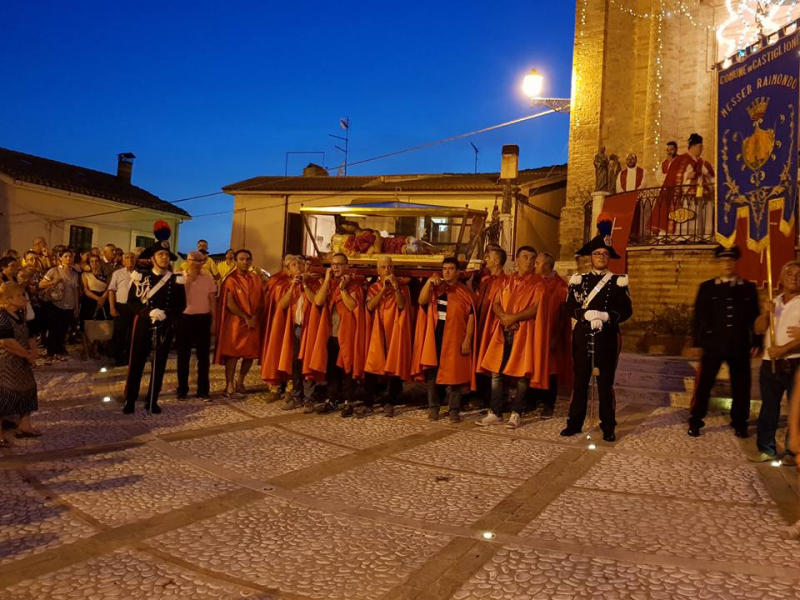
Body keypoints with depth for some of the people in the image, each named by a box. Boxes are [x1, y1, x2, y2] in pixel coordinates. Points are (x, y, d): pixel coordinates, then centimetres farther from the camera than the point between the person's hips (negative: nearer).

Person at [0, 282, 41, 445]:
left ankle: (24, 426, 28)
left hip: (21, 363, 10)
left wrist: (33, 353, -9)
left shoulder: (20, 314, 9)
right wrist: (28, 355, -16)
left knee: (27, 390, 16)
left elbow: (28, 337, 11)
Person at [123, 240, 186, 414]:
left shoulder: (176, 280, 4)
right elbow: (132, 301, -1)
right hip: (143, 325, -1)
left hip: (165, 327, 1)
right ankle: (130, 400, 12)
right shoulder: (141, 277, 3)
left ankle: (152, 401, 18)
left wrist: (166, 315, -14)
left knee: (159, 364, 7)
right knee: (136, 362, 2)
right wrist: (149, 312, -16)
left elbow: (181, 305, 3)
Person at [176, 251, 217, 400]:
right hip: (184, 318, -1)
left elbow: (212, 300, 8)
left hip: (203, 318, 2)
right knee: (183, 355, 6)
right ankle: (182, 389, 16)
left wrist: (213, 320, 3)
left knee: (204, 355, 6)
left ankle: (203, 390, 14)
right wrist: (189, 279, -13)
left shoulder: (208, 278, 5)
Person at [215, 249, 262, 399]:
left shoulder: (256, 279, 11)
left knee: (251, 354, 6)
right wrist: (246, 318, -15)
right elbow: (229, 304, -11)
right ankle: (229, 386, 1)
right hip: (236, 321, -5)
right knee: (233, 354, -4)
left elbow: (261, 301, 7)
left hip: (254, 322, 5)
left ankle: (240, 382, 23)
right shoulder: (231, 279, -4)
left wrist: (254, 317, -9)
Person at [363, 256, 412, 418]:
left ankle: (390, 403, 12)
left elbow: (402, 305, -14)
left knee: (396, 367, 0)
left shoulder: (402, 286, 3)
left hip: (396, 332, -1)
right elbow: (370, 306, -9)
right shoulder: (374, 288, 9)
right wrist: (383, 289, -14)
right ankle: (368, 404, 4)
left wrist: (395, 286, -23)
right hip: (378, 332, 1)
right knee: (371, 367, -4)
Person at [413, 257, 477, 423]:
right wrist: (429, 282, -17)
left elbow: (471, 317, -2)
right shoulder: (435, 288, 10)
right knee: (432, 372, 6)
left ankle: (454, 409, 9)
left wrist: (467, 340, -9)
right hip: (434, 337, 3)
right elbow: (422, 301, -8)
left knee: (454, 373, 1)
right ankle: (433, 406, 17)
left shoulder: (465, 292, 1)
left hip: (454, 338, -3)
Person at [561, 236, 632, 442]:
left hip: (607, 338, -1)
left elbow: (626, 311, -2)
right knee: (580, 380, 6)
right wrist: (586, 314, -18)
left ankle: (608, 427, 10)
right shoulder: (579, 280, 8)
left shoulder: (618, 281, 3)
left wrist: (606, 316, -18)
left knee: (606, 382, 2)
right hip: (582, 336, 2)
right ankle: (574, 423, 14)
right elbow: (570, 307, 1)